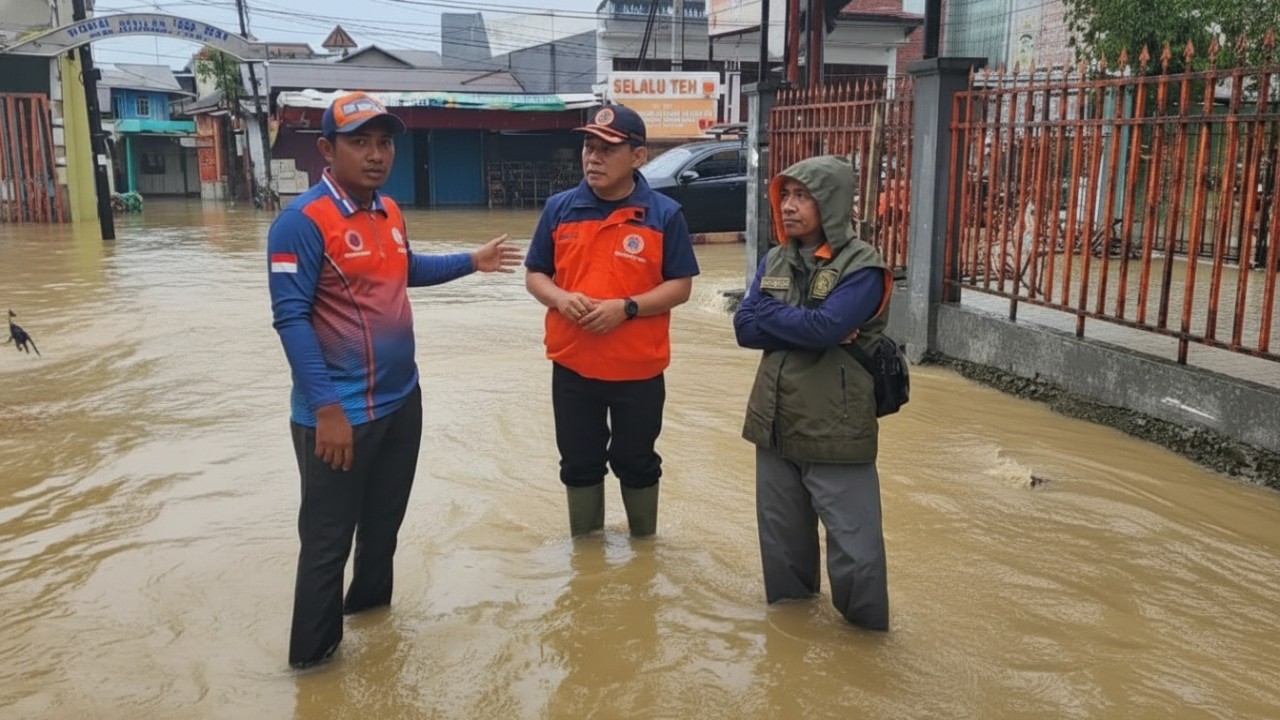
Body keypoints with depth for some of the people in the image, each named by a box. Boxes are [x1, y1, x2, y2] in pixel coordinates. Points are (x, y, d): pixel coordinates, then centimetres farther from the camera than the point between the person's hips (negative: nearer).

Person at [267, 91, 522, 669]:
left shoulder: (390, 213, 6)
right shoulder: (302, 221, -18)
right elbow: (291, 318, -21)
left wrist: (471, 262, 19)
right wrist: (326, 408, -24)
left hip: (402, 400, 8)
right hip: (341, 413, -8)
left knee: (385, 517, 23)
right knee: (328, 537, 6)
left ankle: (371, 597, 45)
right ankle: (313, 650, 23)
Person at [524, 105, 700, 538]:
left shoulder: (664, 215, -7)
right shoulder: (559, 209, 0)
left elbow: (680, 286, -5)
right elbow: (534, 275, 6)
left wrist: (626, 307, -20)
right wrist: (560, 298, -16)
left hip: (639, 369, -2)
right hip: (572, 366, 2)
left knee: (637, 463, 16)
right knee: (579, 465, 16)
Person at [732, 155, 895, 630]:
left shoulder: (862, 267, -11)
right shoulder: (774, 262, 8)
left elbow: (825, 327, -25)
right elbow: (744, 328, -3)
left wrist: (768, 312, -9)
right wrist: (803, 327, -16)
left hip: (835, 430, -6)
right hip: (775, 425, 6)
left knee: (854, 549, 0)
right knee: (782, 539, 20)